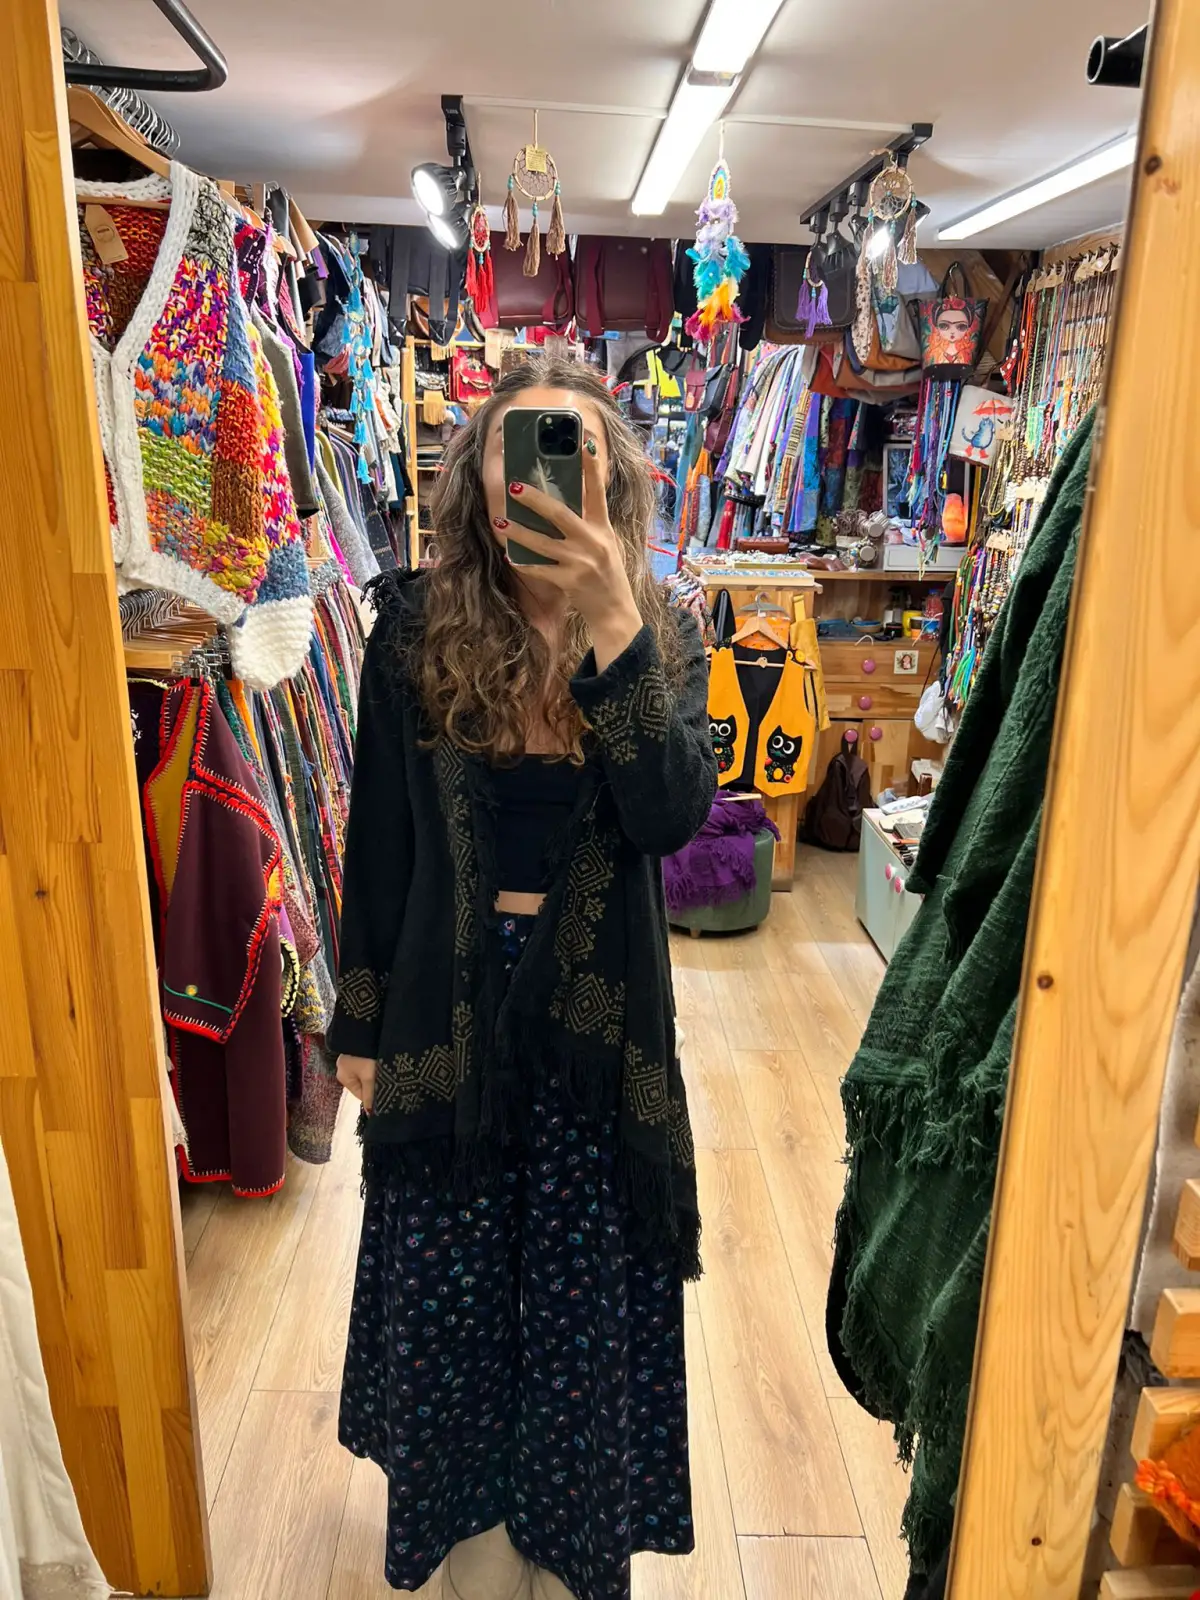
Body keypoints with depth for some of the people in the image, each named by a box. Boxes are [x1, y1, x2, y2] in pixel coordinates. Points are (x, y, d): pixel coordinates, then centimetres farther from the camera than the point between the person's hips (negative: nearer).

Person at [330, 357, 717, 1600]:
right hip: (446, 1000, 0)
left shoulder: (662, 636, -5)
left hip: (598, 1011, 1)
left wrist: (612, 624, -31)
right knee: (446, 1276, 17)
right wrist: (359, 1024, 3)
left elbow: (674, 815, -21)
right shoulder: (416, 629, -7)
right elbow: (377, 840, -1)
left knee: (592, 1280, 16)